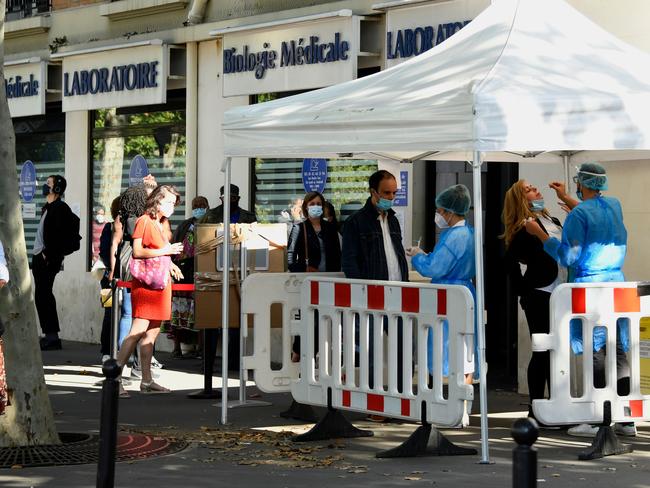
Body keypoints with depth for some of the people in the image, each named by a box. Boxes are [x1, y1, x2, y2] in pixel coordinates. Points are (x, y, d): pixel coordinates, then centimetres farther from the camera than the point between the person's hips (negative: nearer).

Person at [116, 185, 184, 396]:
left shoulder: (159, 225, 20)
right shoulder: (144, 221, -6)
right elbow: (137, 252, -15)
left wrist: (169, 264, 15)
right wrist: (164, 251, -17)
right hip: (146, 283, -9)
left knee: (152, 332, 8)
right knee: (139, 331, -15)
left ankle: (147, 381, 11)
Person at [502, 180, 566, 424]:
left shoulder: (553, 222, 14)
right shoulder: (525, 228, -12)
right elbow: (511, 261, -19)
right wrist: (524, 290, -14)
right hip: (539, 297, -8)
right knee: (543, 353, -3)